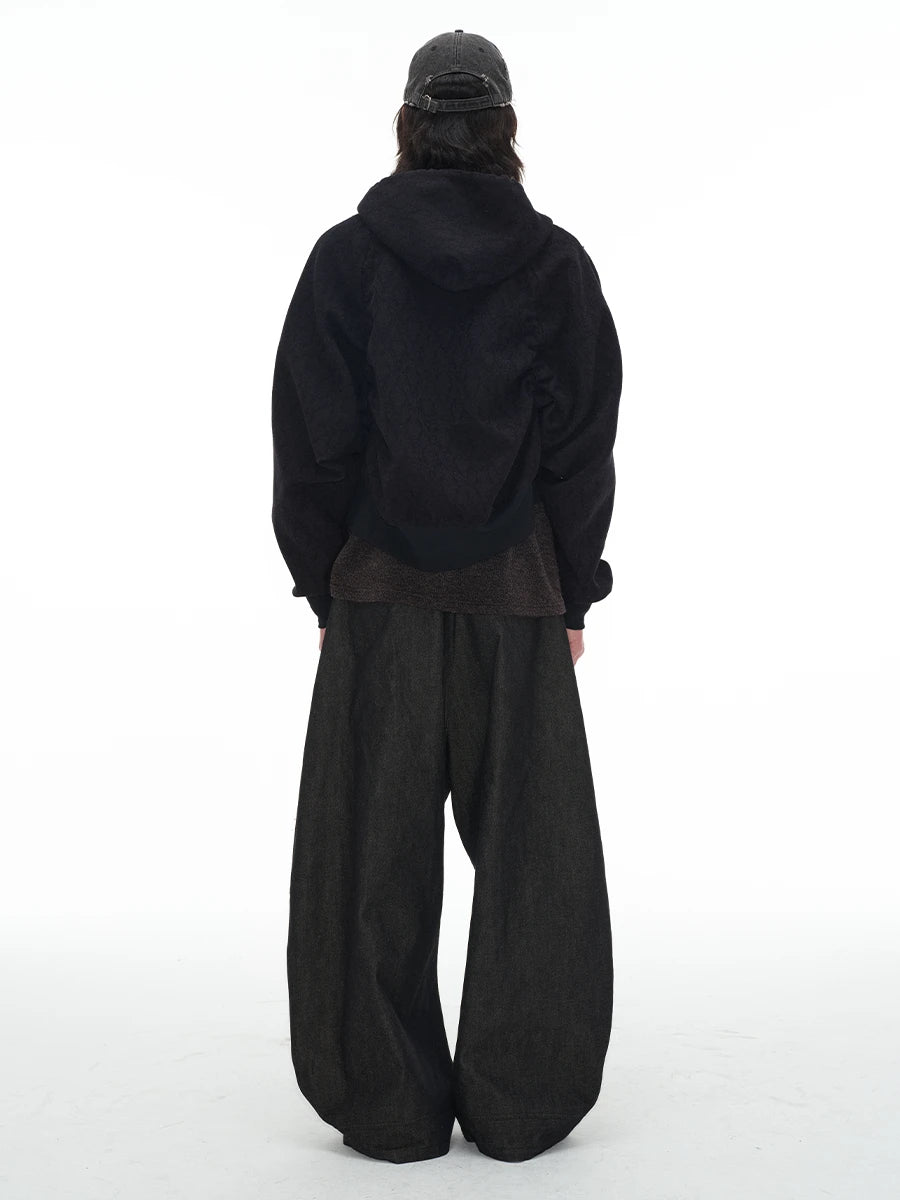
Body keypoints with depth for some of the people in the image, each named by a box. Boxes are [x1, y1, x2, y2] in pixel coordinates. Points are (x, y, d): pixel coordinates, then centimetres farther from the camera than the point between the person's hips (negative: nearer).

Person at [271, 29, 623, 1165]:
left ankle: (389, 1106, 16)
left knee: (375, 858, 8)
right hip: (517, 598, 1)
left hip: (377, 598, 0)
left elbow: (312, 444, -4)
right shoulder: (557, 264, -1)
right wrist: (573, 599, 6)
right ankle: (518, 1104, 17)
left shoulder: (345, 257, -3)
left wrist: (323, 590, 5)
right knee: (529, 853, 11)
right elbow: (584, 446, -2)